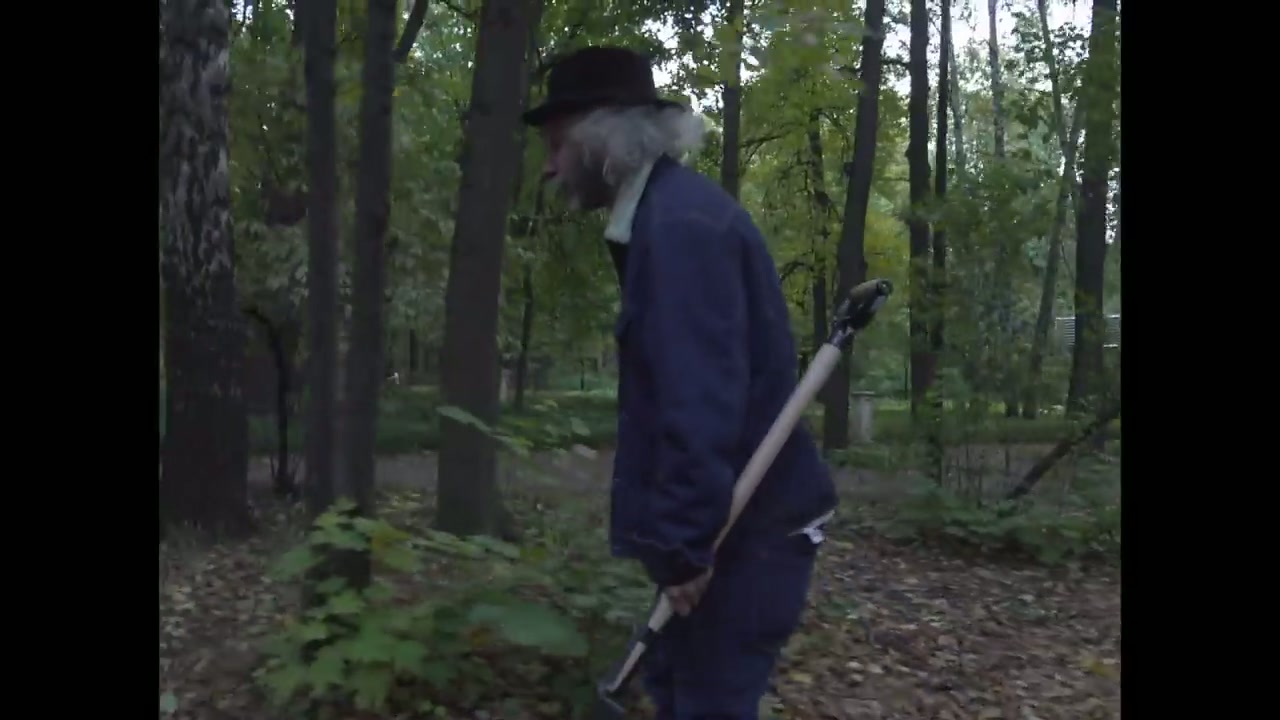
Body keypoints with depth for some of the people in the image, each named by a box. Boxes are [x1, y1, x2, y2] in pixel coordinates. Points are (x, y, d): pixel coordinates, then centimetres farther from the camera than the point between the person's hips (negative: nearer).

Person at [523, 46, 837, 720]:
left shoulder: (680, 223, -21)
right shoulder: (664, 215, 12)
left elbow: (702, 403, -27)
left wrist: (683, 542, -22)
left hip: (741, 533, -10)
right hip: (728, 523, 10)